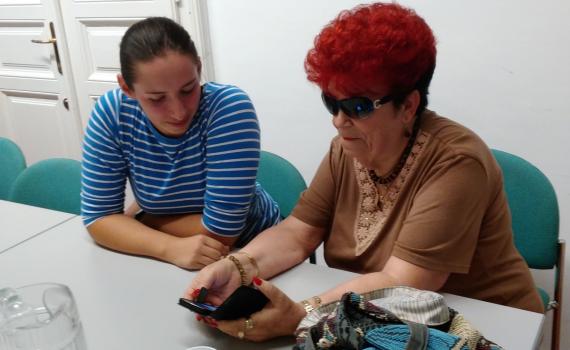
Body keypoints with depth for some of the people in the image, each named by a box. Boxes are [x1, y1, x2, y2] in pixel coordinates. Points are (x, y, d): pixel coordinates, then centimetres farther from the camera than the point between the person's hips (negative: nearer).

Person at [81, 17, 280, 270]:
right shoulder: (111, 113, -14)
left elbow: (220, 231, -24)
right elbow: (98, 216, -11)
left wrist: (136, 220, -13)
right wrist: (170, 247, -25)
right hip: (164, 258, 2)